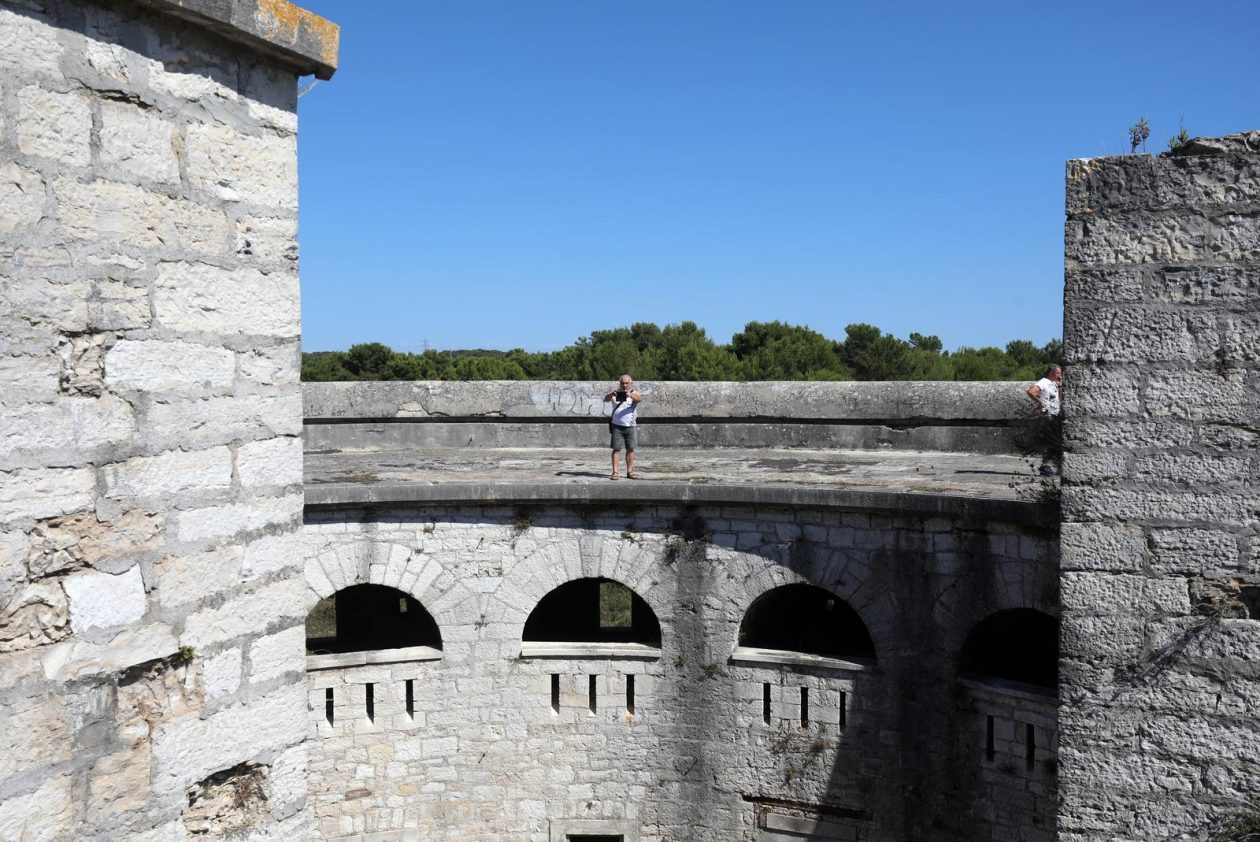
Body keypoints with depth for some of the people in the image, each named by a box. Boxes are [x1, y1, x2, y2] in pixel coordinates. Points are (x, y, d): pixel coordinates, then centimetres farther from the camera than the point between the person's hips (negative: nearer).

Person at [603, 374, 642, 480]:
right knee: (616, 449, -5)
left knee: (630, 449, 2)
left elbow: (639, 398, -22)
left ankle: (630, 471, 10)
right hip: (616, 426, 0)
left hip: (630, 426, 0)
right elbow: (606, 399, -14)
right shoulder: (616, 393, 4)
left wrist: (631, 395, -45)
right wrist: (610, 395, -39)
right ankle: (615, 472, -7)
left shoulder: (634, 393, 1)